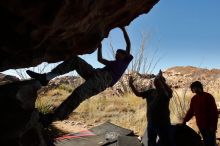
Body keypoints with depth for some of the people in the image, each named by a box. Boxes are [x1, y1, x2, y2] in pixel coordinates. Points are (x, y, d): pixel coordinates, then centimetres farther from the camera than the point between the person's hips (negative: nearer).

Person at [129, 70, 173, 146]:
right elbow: (138, 94, 5)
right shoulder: (150, 91, 6)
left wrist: (161, 79, -41)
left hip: (163, 122, -5)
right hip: (151, 122, 5)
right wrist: (131, 84, -9)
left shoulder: (165, 92, -9)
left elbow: (170, 92, -32)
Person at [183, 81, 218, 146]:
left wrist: (213, 125, -15)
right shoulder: (194, 99, 6)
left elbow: (214, 112, -11)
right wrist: (184, 121, 0)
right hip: (201, 125, 5)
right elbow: (191, 111, 9)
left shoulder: (208, 97, -11)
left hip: (209, 125, -5)